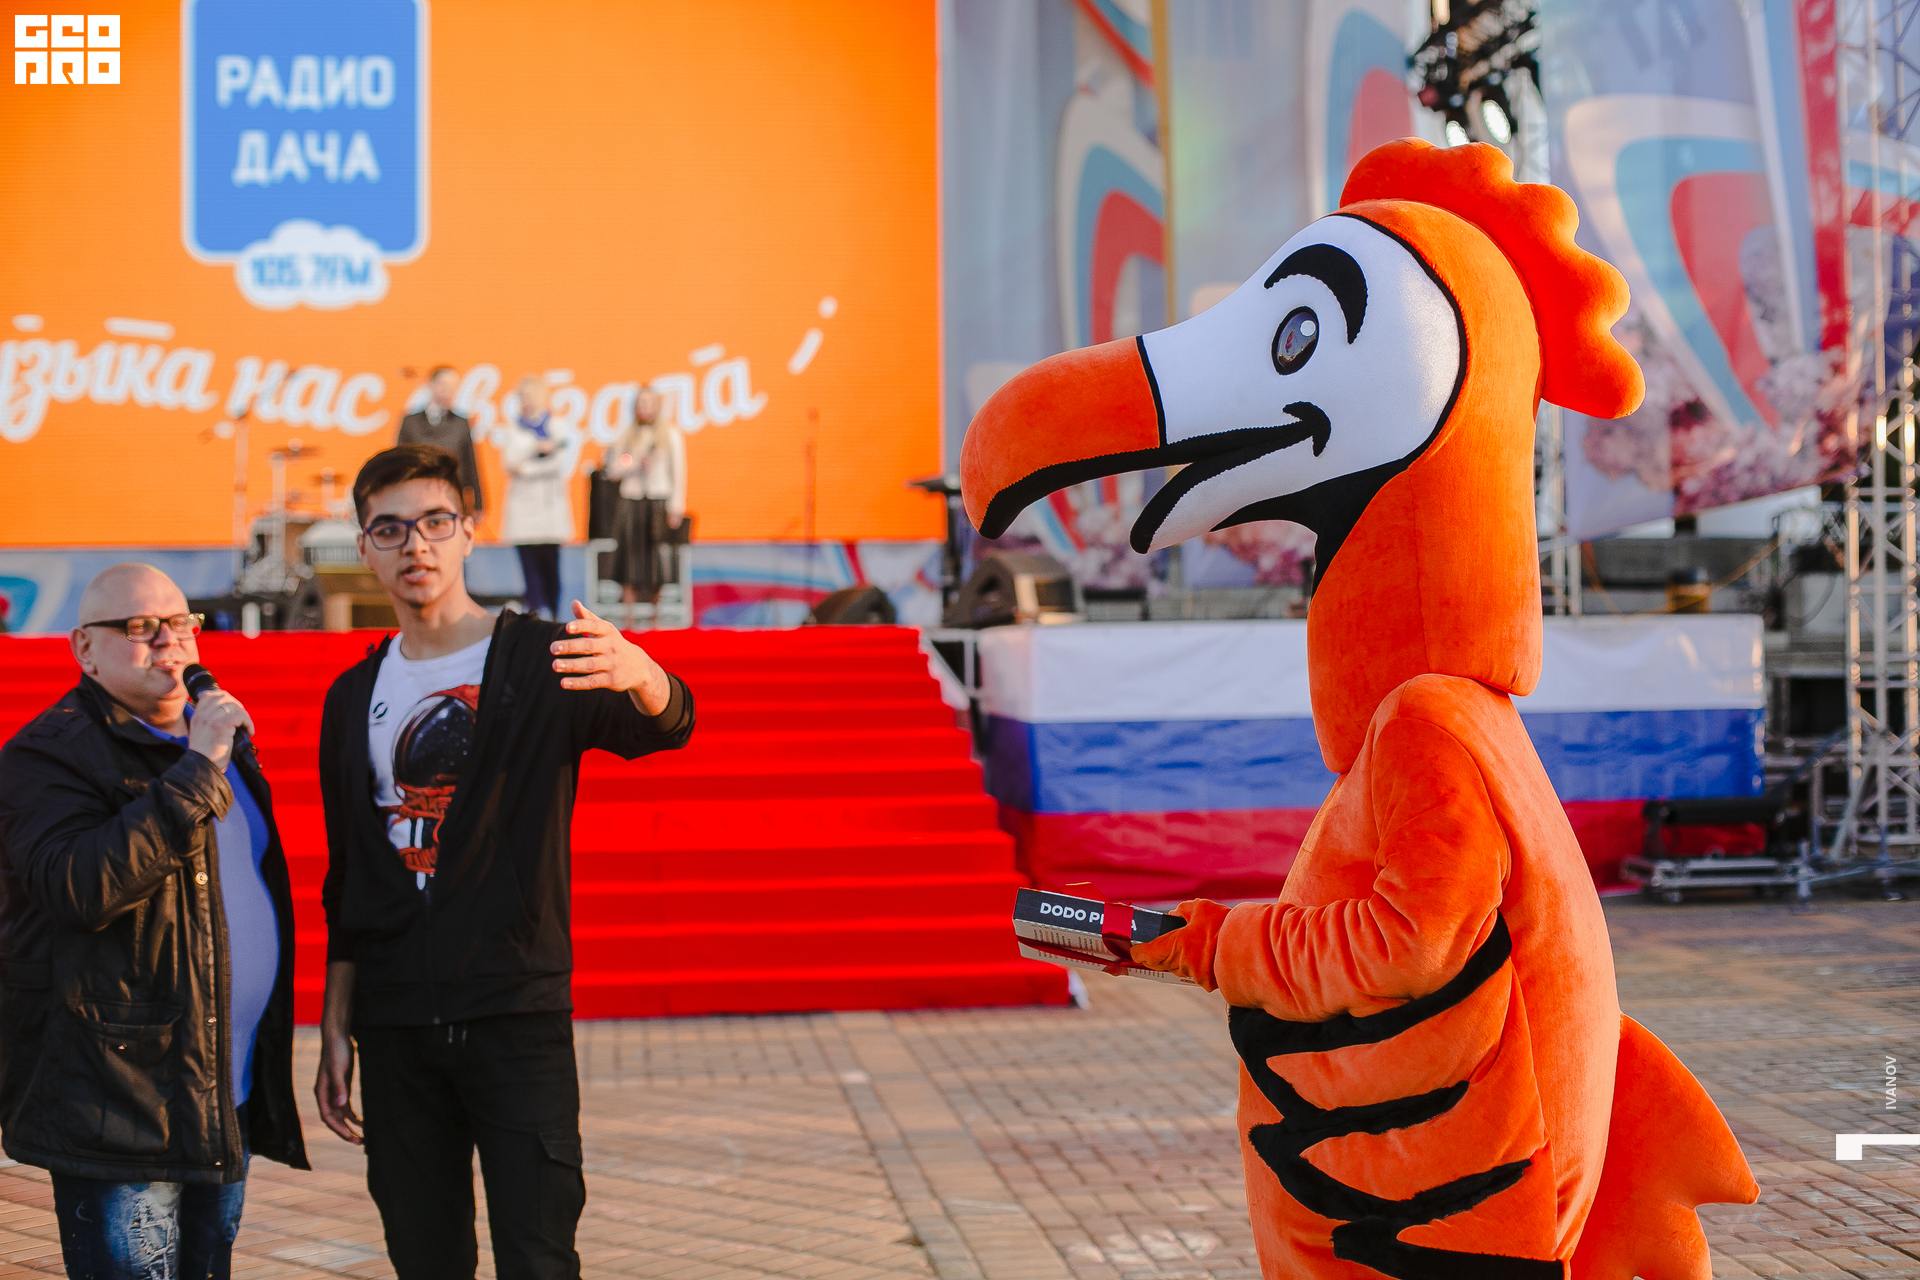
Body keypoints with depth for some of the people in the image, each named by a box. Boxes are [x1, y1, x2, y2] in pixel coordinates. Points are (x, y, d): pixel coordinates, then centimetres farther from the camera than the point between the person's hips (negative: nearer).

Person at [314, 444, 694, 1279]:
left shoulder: (542, 662, -3)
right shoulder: (354, 698, 11)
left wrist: (640, 675, -47)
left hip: (518, 1020, -4)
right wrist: (335, 1029, 11)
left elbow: (667, 725, -24)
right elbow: (346, 886, 15)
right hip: (395, 1028, 4)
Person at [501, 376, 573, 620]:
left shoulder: (555, 425, 6)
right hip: (522, 499, 2)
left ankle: (551, 612, 0)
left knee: (550, 559, -5)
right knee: (528, 556, -9)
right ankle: (537, 609, -13)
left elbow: (558, 463, -4)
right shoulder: (514, 426, 15)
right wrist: (537, 447, -12)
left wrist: (523, 467, -7)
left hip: (550, 500, -2)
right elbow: (509, 460, 2)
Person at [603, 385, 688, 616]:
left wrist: (676, 507, -6)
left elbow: (679, 473, 2)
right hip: (630, 501, 2)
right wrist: (635, 464, -7)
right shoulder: (626, 436, 14)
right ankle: (629, 598, -4)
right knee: (631, 552, -6)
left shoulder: (671, 434, 7)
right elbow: (613, 469, 11)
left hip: (659, 499, -2)